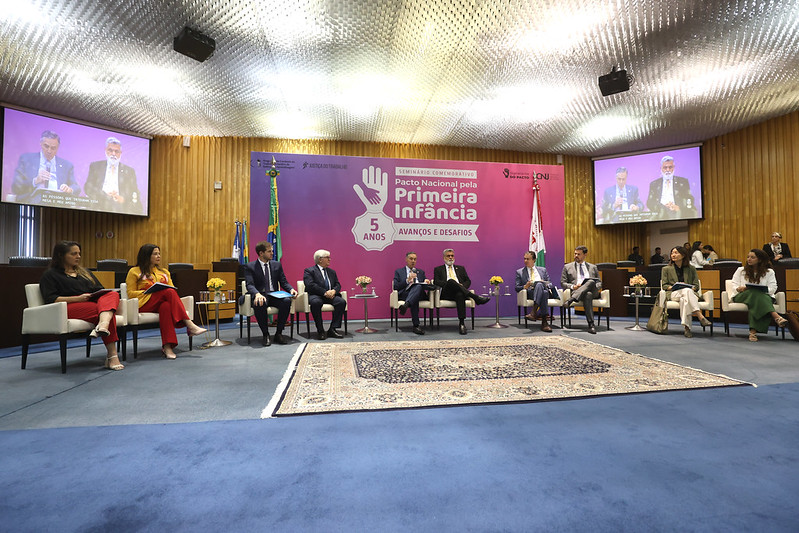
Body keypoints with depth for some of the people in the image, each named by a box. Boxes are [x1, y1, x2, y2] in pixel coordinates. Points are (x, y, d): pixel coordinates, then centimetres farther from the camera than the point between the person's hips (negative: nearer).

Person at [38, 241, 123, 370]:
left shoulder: (84, 272, 34)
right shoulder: (50, 274, 15)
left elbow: (100, 290, 27)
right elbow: (50, 299, -1)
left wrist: (104, 295, 0)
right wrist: (78, 298, -16)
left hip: (94, 304, 4)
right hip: (69, 308, -4)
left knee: (113, 294, -33)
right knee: (106, 312, -35)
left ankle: (103, 325, -62)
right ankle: (112, 356, -46)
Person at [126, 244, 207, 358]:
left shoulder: (164, 272, 28)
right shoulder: (134, 272, 14)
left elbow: (172, 288, 22)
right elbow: (131, 293, 6)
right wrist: (148, 291, -11)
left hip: (162, 303, 3)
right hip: (145, 304, -3)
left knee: (166, 306, -39)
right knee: (169, 292, -35)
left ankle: (167, 346, -50)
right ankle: (189, 325, -46)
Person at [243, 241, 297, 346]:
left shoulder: (277, 265, 13)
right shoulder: (250, 267, 2)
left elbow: (284, 282, 11)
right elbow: (250, 285, -11)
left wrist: (291, 289, -13)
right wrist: (257, 294, -34)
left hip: (274, 296, 3)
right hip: (260, 296, -3)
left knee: (287, 301, -30)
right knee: (259, 304, -38)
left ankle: (278, 333, -17)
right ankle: (266, 335, -19)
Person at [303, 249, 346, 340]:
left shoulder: (332, 272, 24)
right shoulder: (309, 271, 4)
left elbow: (338, 285, 16)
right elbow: (310, 285, -12)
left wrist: (334, 291, -9)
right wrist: (325, 292, -21)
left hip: (330, 295, 5)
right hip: (315, 296, -5)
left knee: (342, 301, -24)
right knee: (316, 302, -39)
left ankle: (333, 329, -19)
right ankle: (320, 331, -25)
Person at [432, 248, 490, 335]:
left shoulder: (461, 268, 30)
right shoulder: (438, 269, 22)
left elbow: (468, 281, 19)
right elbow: (436, 282, 5)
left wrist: (463, 286, -4)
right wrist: (448, 284, -11)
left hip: (459, 292, 1)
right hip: (446, 294, -1)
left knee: (460, 295, -38)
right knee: (450, 281, -36)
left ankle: (461, 323, -43)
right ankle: (476, 297, -40)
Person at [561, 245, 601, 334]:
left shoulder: (593, 267, 27)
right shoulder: (567, 267, 21)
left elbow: (599, 283, 22)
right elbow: (563, 283, 13)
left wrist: (595, 287, -3)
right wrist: (572, 286, -8)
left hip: (593, 291, 2)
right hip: (576, 291, -2)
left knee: (591, 282, -36)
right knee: (588, 295, -40)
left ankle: (570, 300, -48)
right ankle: (591, 324, -45)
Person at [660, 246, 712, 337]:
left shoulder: (691, 268, 19)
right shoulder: (666, 269, 16)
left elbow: (696, 285, 13)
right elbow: (664, 285, 9)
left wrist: (692, 287, -11)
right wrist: (673, 287, -12)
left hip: (690, 293, 1)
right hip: (673, 293, -1)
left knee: (684, 299, -40)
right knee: (687, 291, -38)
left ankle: (686, 327, -48)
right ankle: (700, 316, -50)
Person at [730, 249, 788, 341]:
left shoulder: (769, 272, 17)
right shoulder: (740, 270, 20)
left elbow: (772, 289, 4)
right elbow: (734, 286, 11)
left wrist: (761, 289, -17)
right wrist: (739, 288, -14)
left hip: (764, 297, 0)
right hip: (742, 296, 0)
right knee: (755, 292, -40)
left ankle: (753, 331, -55)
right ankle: (777, 317, -57)